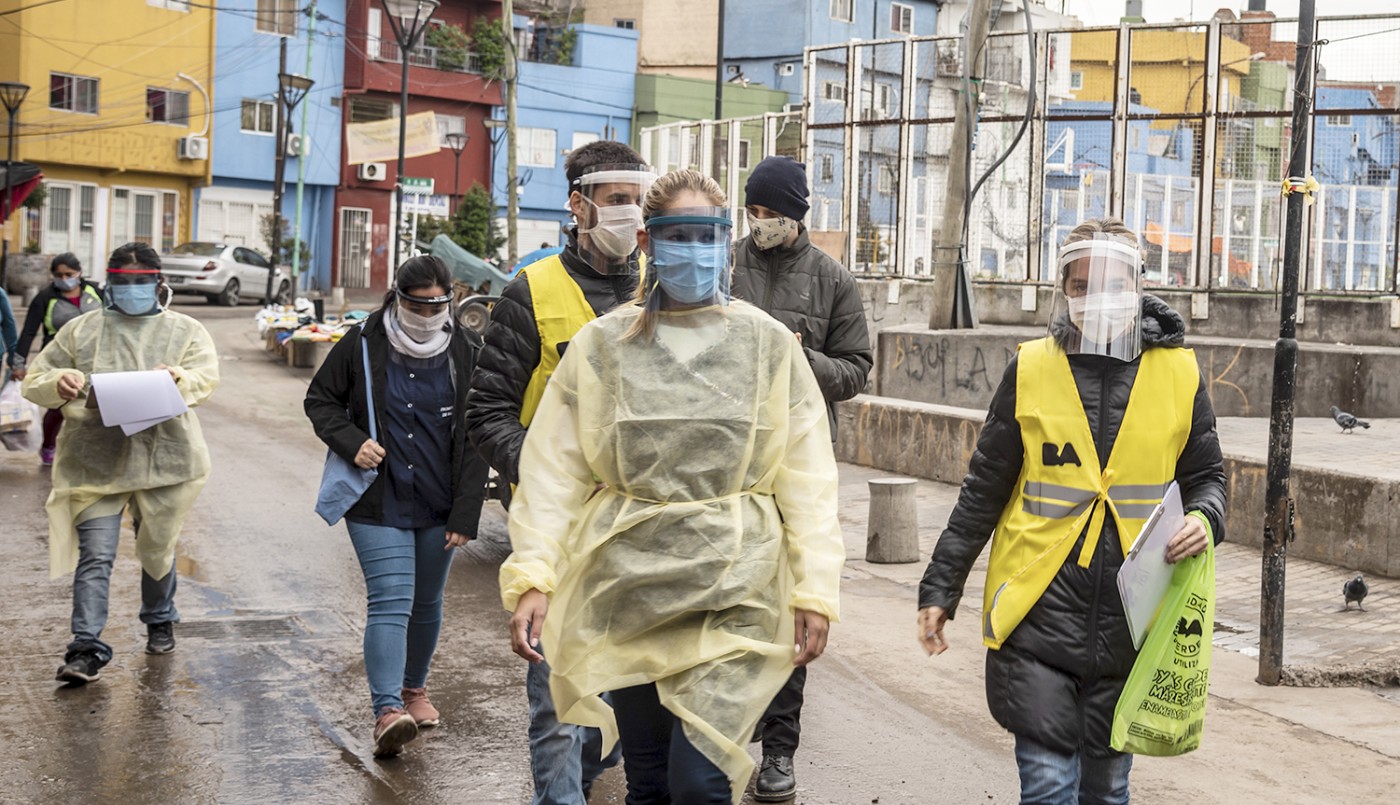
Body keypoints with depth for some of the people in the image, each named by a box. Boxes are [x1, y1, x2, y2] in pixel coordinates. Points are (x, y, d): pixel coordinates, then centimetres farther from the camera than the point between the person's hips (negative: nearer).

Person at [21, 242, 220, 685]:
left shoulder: (185, 331, 7)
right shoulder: (81, 330, 10)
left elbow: (206, 376, -9)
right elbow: (34, 380, 11)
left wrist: (177, 380, -33)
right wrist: (58, 383, -14)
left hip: (164, 460, 0)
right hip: (94, 461, 0)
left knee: (158, 549, 13)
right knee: (95, 556, -8)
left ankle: (159, 621, 38)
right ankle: (87, 650, -7)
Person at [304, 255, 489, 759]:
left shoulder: (467, 353, -2)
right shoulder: (363, 345, -5)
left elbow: (477, 439, -1)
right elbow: (320, 400, 7)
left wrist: (465, 514, -5)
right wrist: (351, 442, -13)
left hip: (439, 507, 2)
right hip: (377, 504, -2)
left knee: (426, 602, 16)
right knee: (390, 601, -15)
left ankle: (414, 687, 38)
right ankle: (387, 710, -21)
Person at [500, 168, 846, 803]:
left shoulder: (769, 345, 3)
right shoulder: (603, 345, 4)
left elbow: (807, 480, 0)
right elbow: (553, 471, -1)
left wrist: (815, 588, -6)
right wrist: (531, 578, -11)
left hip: (734, 592, -2)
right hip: (628, 590, 2)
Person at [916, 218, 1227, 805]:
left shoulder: (1178, 374, 3)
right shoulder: (1030, 370, 1)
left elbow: (1206, 478, 14)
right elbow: (983, 491, 7)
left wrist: (1203, 519, -9)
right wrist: (940, 589, 6)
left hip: (1130, 622, 2)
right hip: (1039, 615, -1)